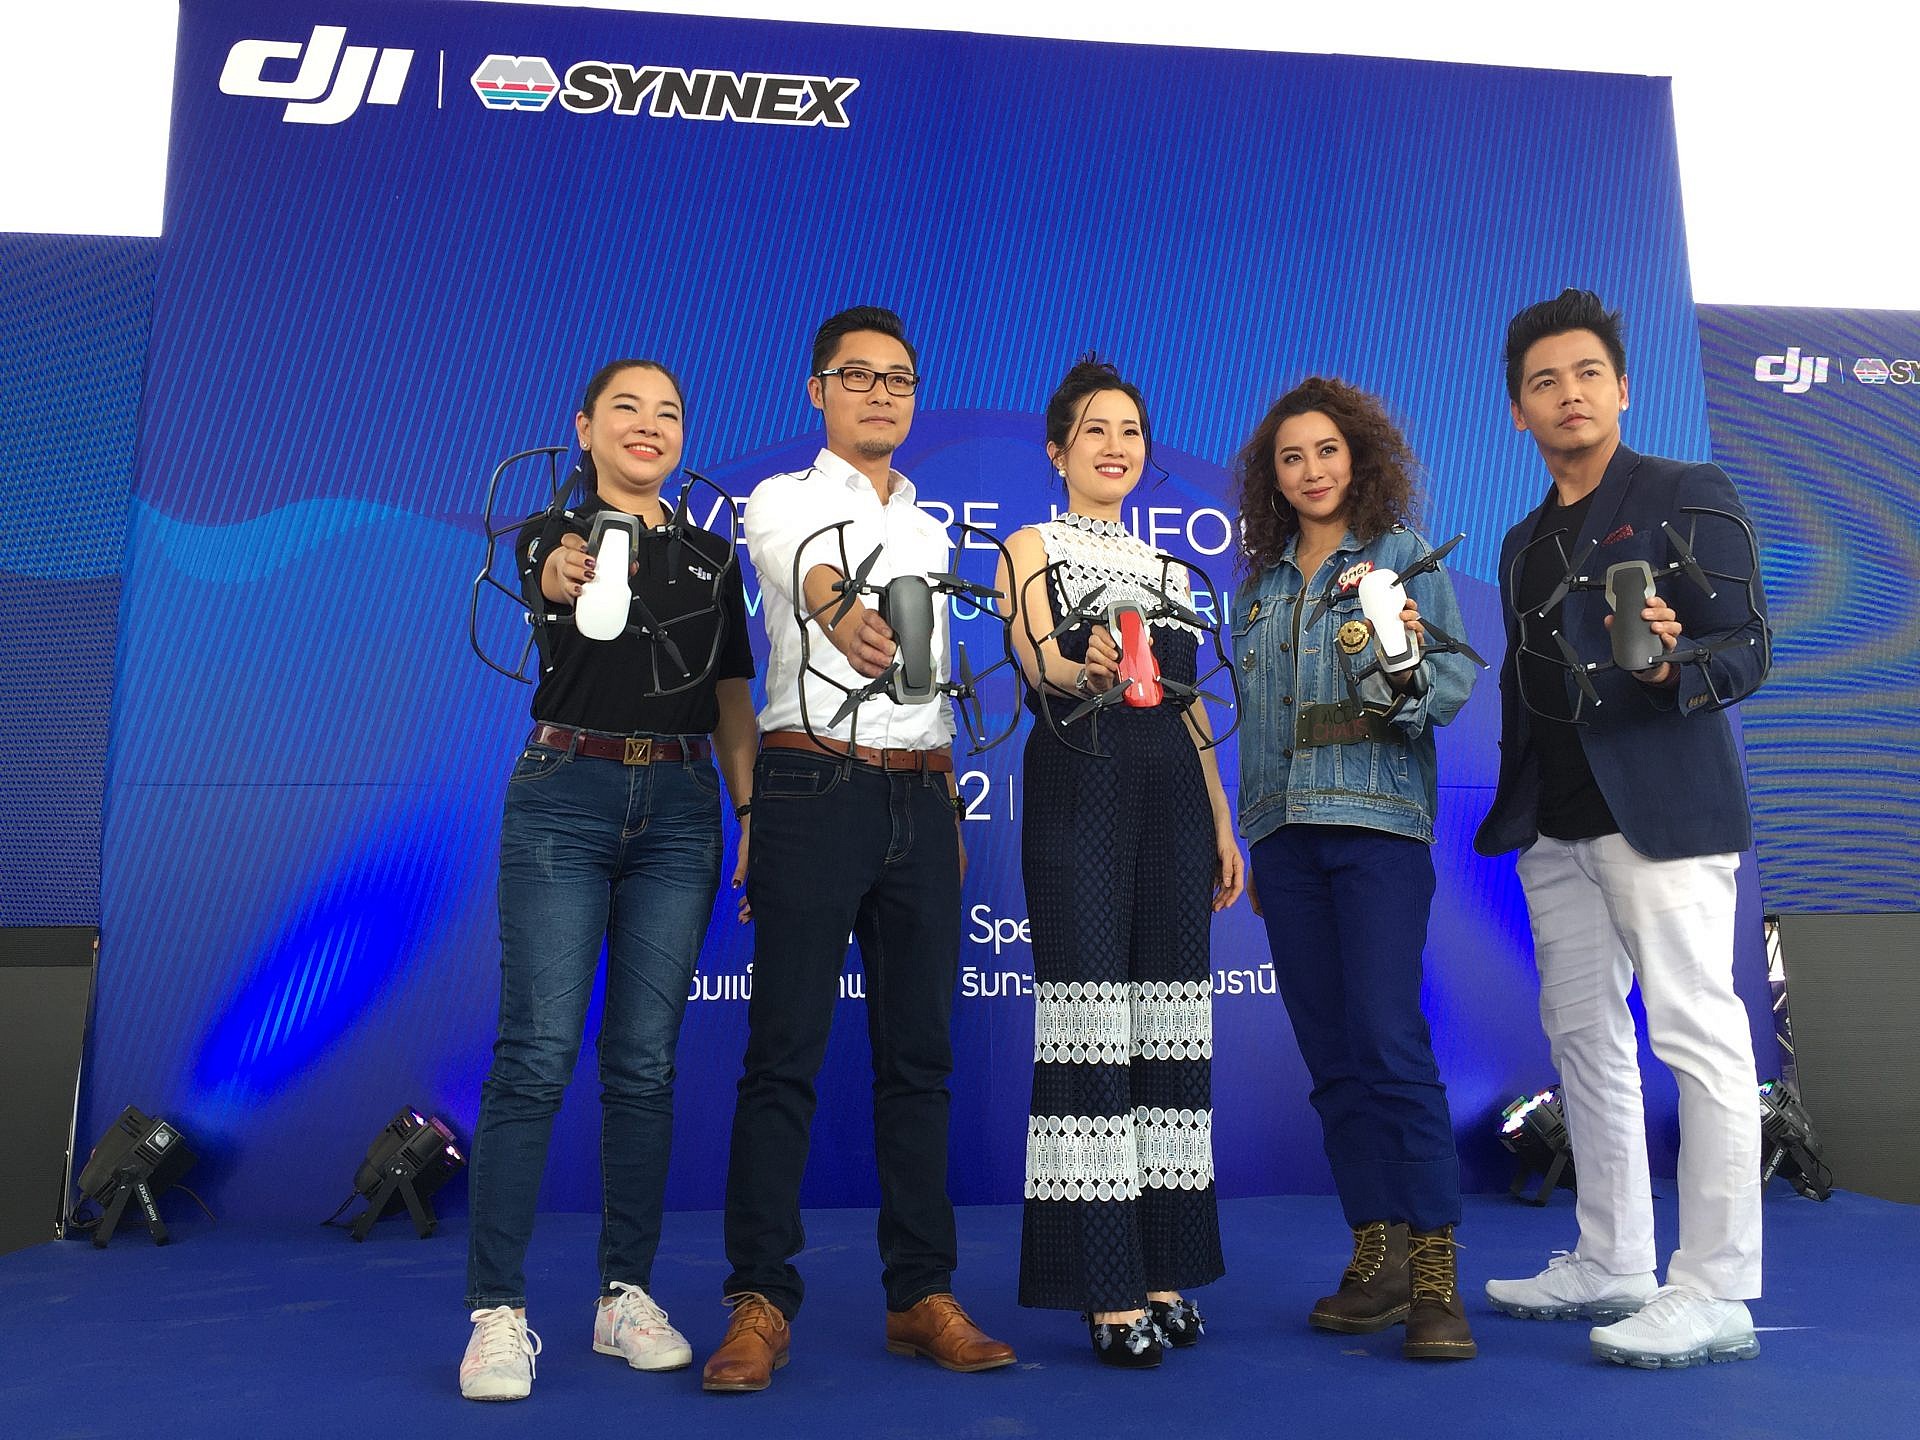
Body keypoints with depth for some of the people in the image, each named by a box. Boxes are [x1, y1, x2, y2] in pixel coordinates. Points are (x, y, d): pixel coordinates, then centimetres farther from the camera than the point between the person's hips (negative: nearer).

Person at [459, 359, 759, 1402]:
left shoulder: (712, 558, 14)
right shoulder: (551, 532, 5)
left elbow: (733, 703, 12)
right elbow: (547, 576, -21)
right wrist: (566, 573, -45)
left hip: (678, 810, 3)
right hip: (565, 796, -3)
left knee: (644, 1062, 5)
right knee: (536, 1056, -6)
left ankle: (626, 1296, 16)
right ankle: (497, 1309, 4)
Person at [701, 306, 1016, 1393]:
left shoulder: (931, 528, 20)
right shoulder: (782, 502, 4)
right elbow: (805, 571, -22)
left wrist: (952, 810, 13)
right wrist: (842, 617, -45)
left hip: (921, 799, 5)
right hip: (815, 785, -5)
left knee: (919, 1052, 6)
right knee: (786, 1050, -4)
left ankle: (923, 1294, 15)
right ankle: (762, 1302, 6)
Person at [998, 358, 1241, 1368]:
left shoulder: (1166, 569, 22)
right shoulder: (1032, 548, 6)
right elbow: (1038, 662, -13)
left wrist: (1222, 825, 14)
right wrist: (1079, 670, -36)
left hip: (1172, 797, 6)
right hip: (1078, 791, -5)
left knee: (1170, 1023, 4)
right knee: (1092, 1019, -9)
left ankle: (1165, 1269, 13)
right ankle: (1107, 1291, -3)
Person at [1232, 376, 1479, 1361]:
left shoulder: (1404, 554, 5)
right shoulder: (1258, 581, 18)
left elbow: (1455, 685, -1)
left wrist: (1403, 670, -23)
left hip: (1378, 819, -4)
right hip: (1284, 830, 5)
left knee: (1390, 1040, -12)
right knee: (1330, 1055, 5)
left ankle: (1435, 1274, -5)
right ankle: (1377, 1254, 14)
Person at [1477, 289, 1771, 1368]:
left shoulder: (1690, 497, 0)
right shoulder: (1524, 544, 19)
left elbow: (1747, 650, -7)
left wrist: (1669, 666, -29)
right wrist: (1513, 813, 17)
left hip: (1662, 809, -7)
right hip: (1556, 826, 7)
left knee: (1698, 1036, -6)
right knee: (1585, 1039, 11)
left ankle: (1714, 1294, 3)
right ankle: (1612, 1266, 22)